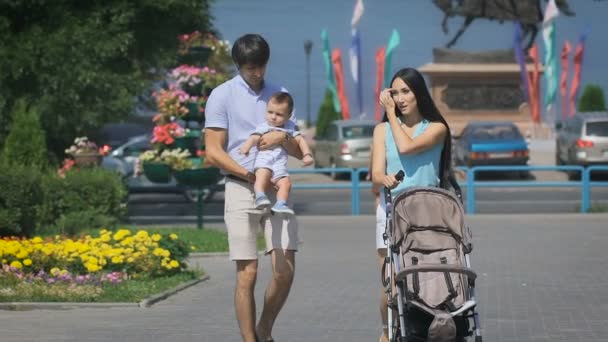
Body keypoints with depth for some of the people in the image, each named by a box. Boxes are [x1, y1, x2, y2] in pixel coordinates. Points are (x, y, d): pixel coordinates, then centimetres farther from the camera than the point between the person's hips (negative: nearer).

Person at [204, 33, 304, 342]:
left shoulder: (279, 94, 14)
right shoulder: (222, 96, 3)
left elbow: (300, 152, 14)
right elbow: (214, 153, -3)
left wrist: (283, 138, -9)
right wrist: (252, 176, -10)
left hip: (277, 188, 3)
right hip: (241, 189, -3)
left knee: (285, 270, -6)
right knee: (247, 274, -5)